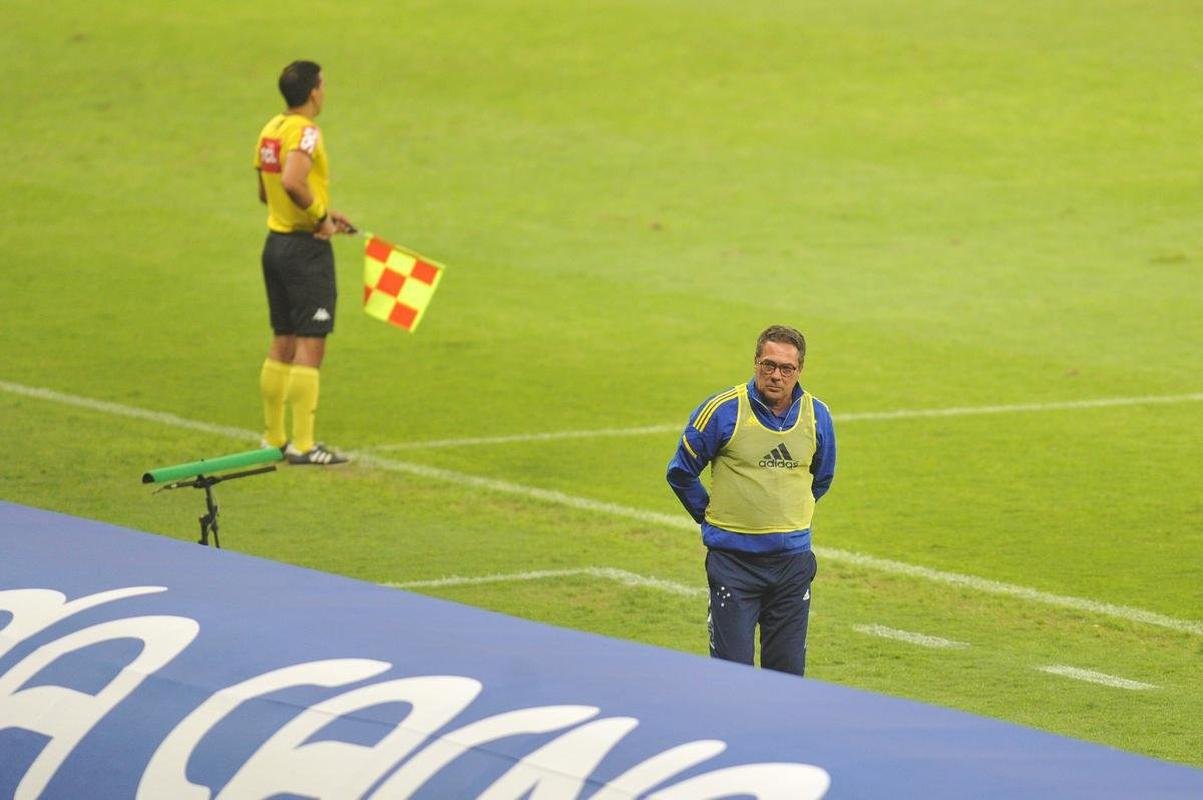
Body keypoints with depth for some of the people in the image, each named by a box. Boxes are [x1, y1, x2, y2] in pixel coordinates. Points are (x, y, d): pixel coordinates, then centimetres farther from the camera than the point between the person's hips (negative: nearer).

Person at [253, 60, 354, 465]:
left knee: (283, 342, 15)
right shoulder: (306, 132, -17)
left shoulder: (270, 130, 10)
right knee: (310, 345, -6)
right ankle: (302, 444, -7)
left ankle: (273, 437, 20)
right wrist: (320, 217, -19)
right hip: (307, 249, -9)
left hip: (276, 243, 9)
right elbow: (292, 181, -33)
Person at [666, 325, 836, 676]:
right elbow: (680, 473, 3)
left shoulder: (816, 416, 3)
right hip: (733, 558, -3)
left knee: (788, 671, 6)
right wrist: (711, 518, 6)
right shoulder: (723, 410, -9)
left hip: (792, 560, 3)